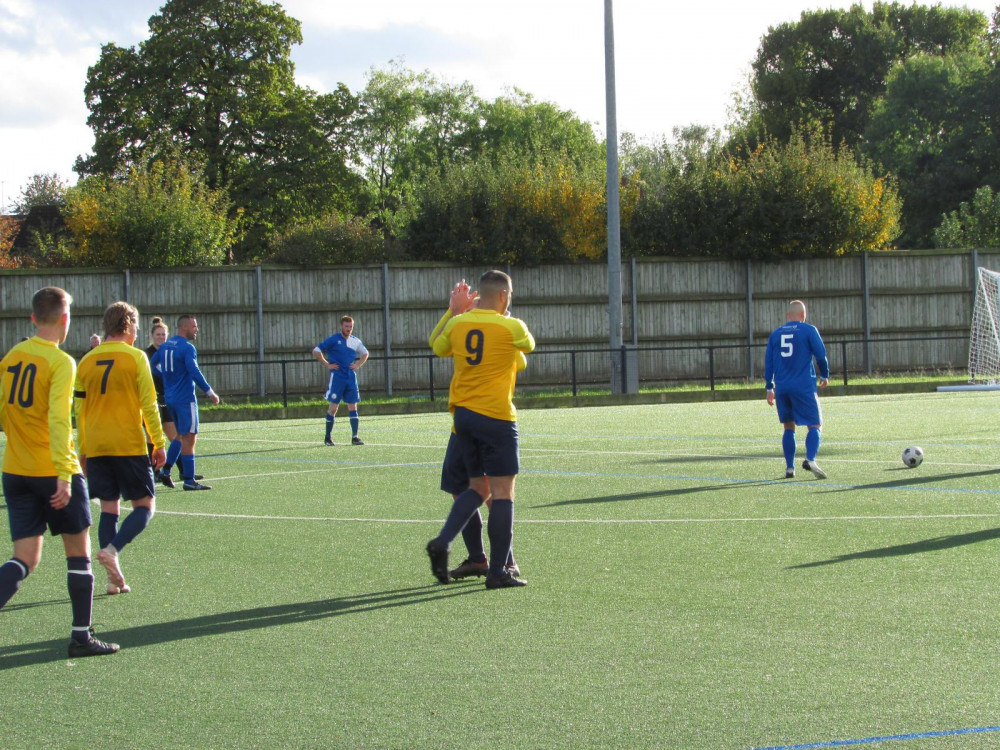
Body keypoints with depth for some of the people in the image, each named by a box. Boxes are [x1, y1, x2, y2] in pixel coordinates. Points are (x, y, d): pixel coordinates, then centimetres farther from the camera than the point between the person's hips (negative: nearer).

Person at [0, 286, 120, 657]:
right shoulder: (60, 362, -11)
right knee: (78, 552, 9)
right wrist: (64, 475, -24)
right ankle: (81, 637, 13)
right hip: (52, 471, -6)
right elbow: (58, 419, -21)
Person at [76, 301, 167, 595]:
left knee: (108, 506, 9)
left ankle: (114, 577, 4)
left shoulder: (86, 362, 8)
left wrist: (82, 450, 19)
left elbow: (79, 411, 11)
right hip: (129, 446, -5)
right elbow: (149, 405, -7)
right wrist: (159, 444, -1)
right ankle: (112, 549, -19)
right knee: (145, 505, 4)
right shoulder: (135, 357, -5)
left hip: (96, 447, 5)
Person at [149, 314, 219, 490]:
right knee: (188, 438, -4)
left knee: (181, 435, 20)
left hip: (170, 398, 8)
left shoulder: (165, 345, 10)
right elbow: (194, 373, -22)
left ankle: (165, 471, 14)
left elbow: (153, 364, 20)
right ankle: (189, 480, -4)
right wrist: (210, 392, -18)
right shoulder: (187, 348, -15)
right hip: (185, 399, -8)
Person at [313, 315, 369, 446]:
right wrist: (327, 365, -8)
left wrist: (358, 365, 11)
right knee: (334, 407, -2)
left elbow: (365, 353, 28)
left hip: (351, 378, 4)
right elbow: (316, 351, -5)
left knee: (353, 407, 0)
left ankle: (355, 437, -1)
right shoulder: (333, 339, -5)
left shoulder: (355, 341, 10)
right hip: (337, 377, -4)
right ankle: (328, 437, 10)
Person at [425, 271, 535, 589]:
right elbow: (529, 345, 15)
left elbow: (437, 347, 24)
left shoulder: (457, 324, 3)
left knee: (478, 488, 17)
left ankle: (443, 541, -3)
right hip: (497, 417, -6)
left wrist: (453, 311, 27)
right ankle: (498, 572, -1)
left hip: (463, 416, 6)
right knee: (502, 492, 0)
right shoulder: (511, 327, -8)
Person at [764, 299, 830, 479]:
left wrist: (770, 388, 16)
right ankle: (810, 459, -25)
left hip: (782, 388, 4)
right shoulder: (808, 330, 0)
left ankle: (789, 467, 7)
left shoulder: (775, 334, 13)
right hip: (804, 387, -4)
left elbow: (768, 362, 12)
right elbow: (821, 355, -3)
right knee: (815, 425, -2)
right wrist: (824, 376, 14)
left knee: (788, 427, 14)